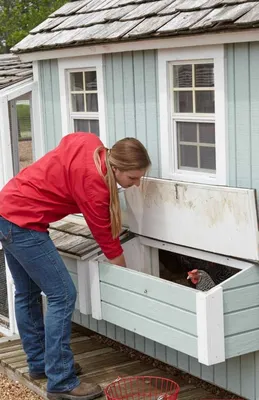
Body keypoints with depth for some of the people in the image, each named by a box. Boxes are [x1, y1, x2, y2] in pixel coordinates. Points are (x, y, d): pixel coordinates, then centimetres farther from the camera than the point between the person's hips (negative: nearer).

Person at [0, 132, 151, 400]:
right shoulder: (93, 185, -23)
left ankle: (39, 362, 34)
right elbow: (106, 237, -14)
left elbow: (67, 141, 21)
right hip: (23, 224, -10)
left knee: (27, 293, 19)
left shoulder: (89, 143, -2)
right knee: (62, 296, -6)